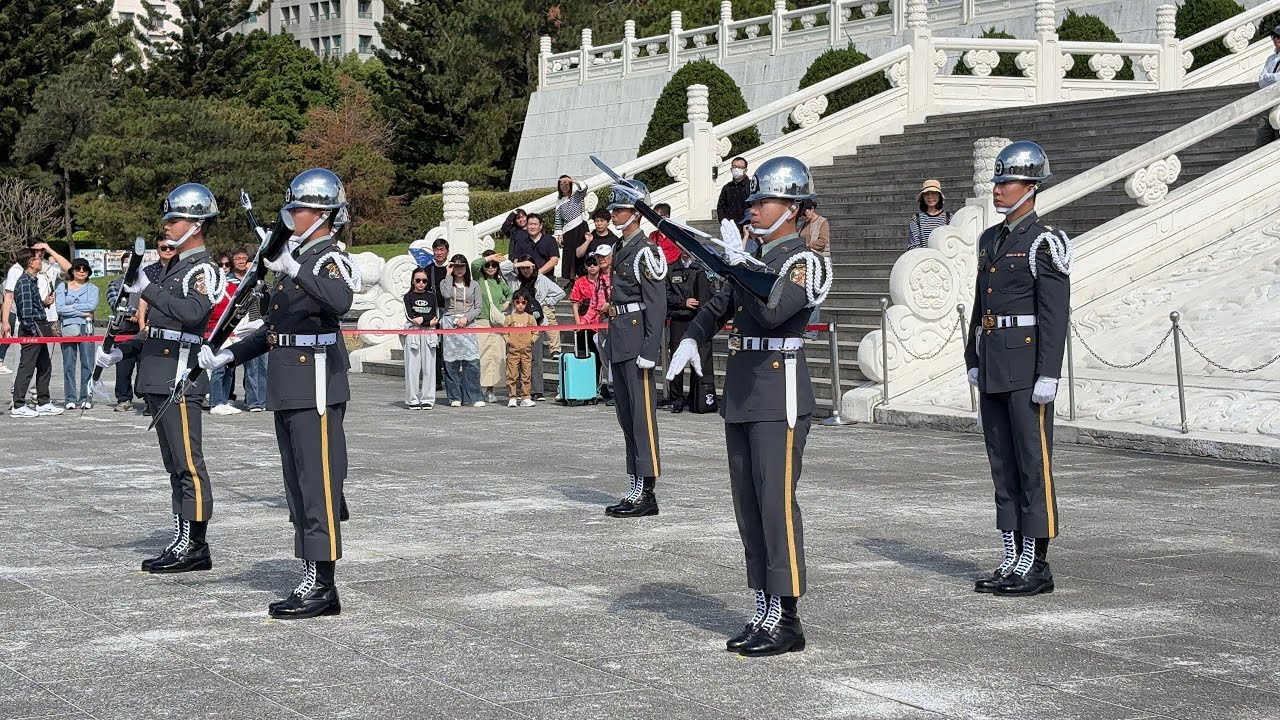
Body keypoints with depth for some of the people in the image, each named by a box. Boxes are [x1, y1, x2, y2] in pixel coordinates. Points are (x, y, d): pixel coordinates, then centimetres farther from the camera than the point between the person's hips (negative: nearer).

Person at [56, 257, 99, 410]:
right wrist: (82, 312, -6)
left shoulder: (92, 288, 11)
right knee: (68, 364, -1)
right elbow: (59, 308, -3)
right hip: (68, 328, 0)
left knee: (87, 363, -3)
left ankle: (85, 397, 1)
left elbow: (92, 305, -7)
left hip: (86, 328, 0)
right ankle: (70, 398, 3)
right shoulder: (63, 287, 11)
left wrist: (71, 306, -6)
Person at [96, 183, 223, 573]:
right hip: (159, 379, 10)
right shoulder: (173, 266, 21)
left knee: (188, 463, -7)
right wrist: (121, 351, 17)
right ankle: (183, 542, 17)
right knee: (176, 464, 12)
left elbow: (191, 313, -28)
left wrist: (146, 288, -28)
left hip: (181, 379, -10)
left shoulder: (203, 269, -9)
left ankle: (195, 545, -4)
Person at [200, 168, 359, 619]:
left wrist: (293, 267, -39)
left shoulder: (330, 259, -10)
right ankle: (313, 579, 19)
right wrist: (227, 356, 18)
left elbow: (341, 301, -34)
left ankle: (322, 586, -5)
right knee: (299, 485, 12)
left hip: (317, 387, -10)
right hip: (287, 390, 10)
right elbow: (273, 329, 25)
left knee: (318, 482, -8)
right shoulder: (294, 260, 18)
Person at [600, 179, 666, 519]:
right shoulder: (622, 250, 18)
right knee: (627, 417, 12)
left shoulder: (645, 251, -10)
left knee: (642, 417, -7)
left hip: (638, 341, -10)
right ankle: (635, 489, 17)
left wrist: (649, 350, -21)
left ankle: (647, 493, -5)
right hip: (619, 343, 10)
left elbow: (656, 305, -16)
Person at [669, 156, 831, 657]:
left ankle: (786, 620, -6)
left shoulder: (804, 262, -8)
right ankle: (764, 611, 16)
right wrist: (691, 338, 7)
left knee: (776, 503, -9)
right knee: (749, 507, 10)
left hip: (780, 398, -9)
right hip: (740, 397, 9)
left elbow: (772, 311, -25)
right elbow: (719, 306, 25)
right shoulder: (753, 258, 16)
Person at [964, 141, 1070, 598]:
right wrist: (974, 362, 17)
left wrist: (1048, 375, -18)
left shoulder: (1045, 242, -8)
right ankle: (1013, 561, 15)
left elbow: (1055, 314, -14)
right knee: (1003, 464, 10)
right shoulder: (990, 241, 16)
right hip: (992, 368, 8)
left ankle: (1037, 565, 1)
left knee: (1033, 463, -4)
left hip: (1027, 367, -8)